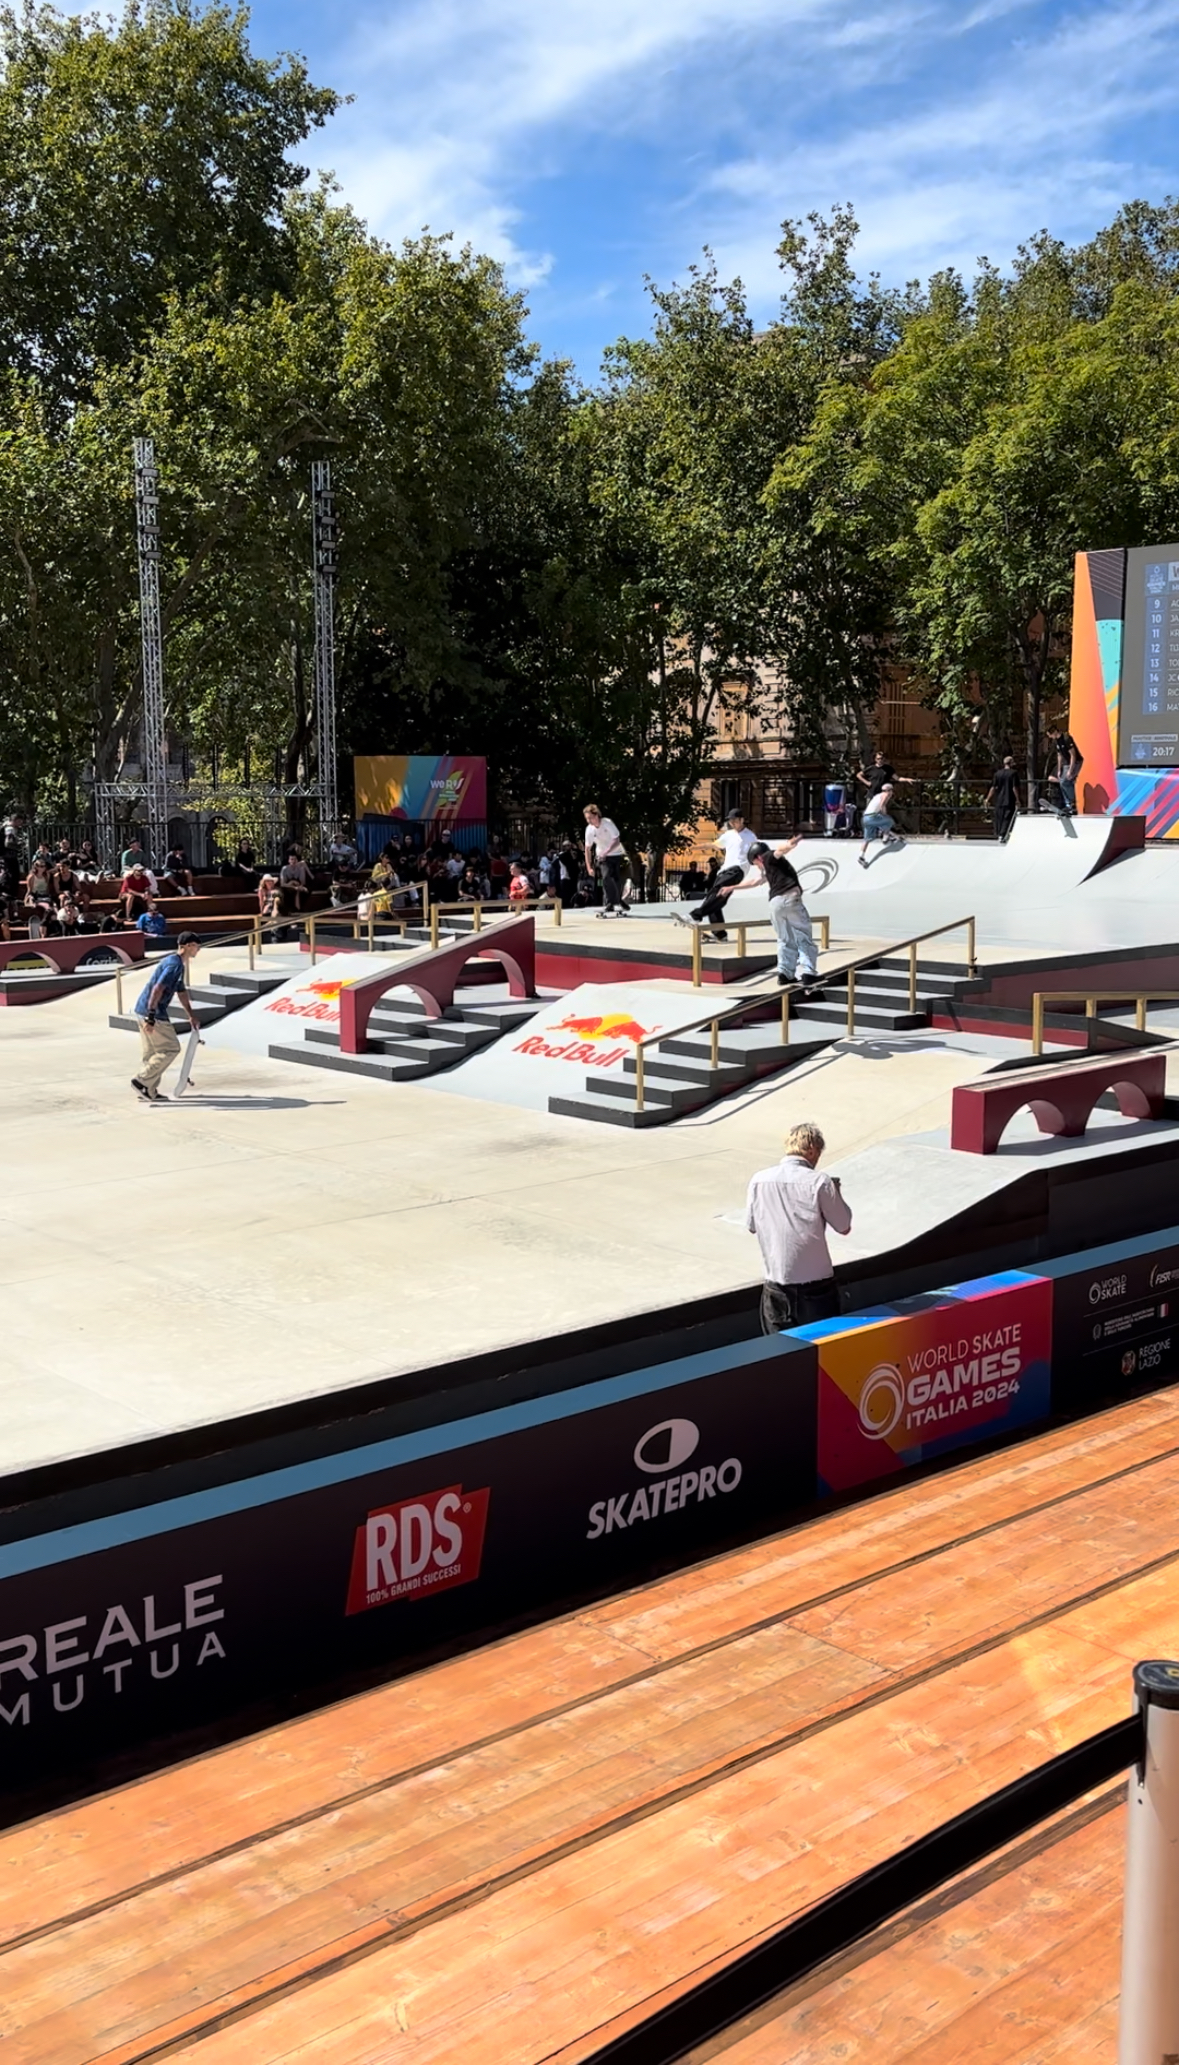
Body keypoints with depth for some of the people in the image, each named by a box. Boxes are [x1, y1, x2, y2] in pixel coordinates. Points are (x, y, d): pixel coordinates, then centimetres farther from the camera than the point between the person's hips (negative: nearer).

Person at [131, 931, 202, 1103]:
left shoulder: (176, 963, 17)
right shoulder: (175, 964, -16)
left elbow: (182, 991, 27)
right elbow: (157, 989, -25)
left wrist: (191, 1016, 32)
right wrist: (151, 1017, -29)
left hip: (144, 1011, 10)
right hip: (151, 1012, -10)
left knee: (151, 1052, 13)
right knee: (170, 1049, -3)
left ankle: (149, 1091, 16)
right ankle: (142, 1081, -4)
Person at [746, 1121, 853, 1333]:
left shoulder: (759, 1180, -2)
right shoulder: (820, 1183, -12)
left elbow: (751, 1225, 11)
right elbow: (844, 1227, -2)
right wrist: (835, 1192, 11)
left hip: (776, 1286, 3)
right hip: (815, 1285, -3)